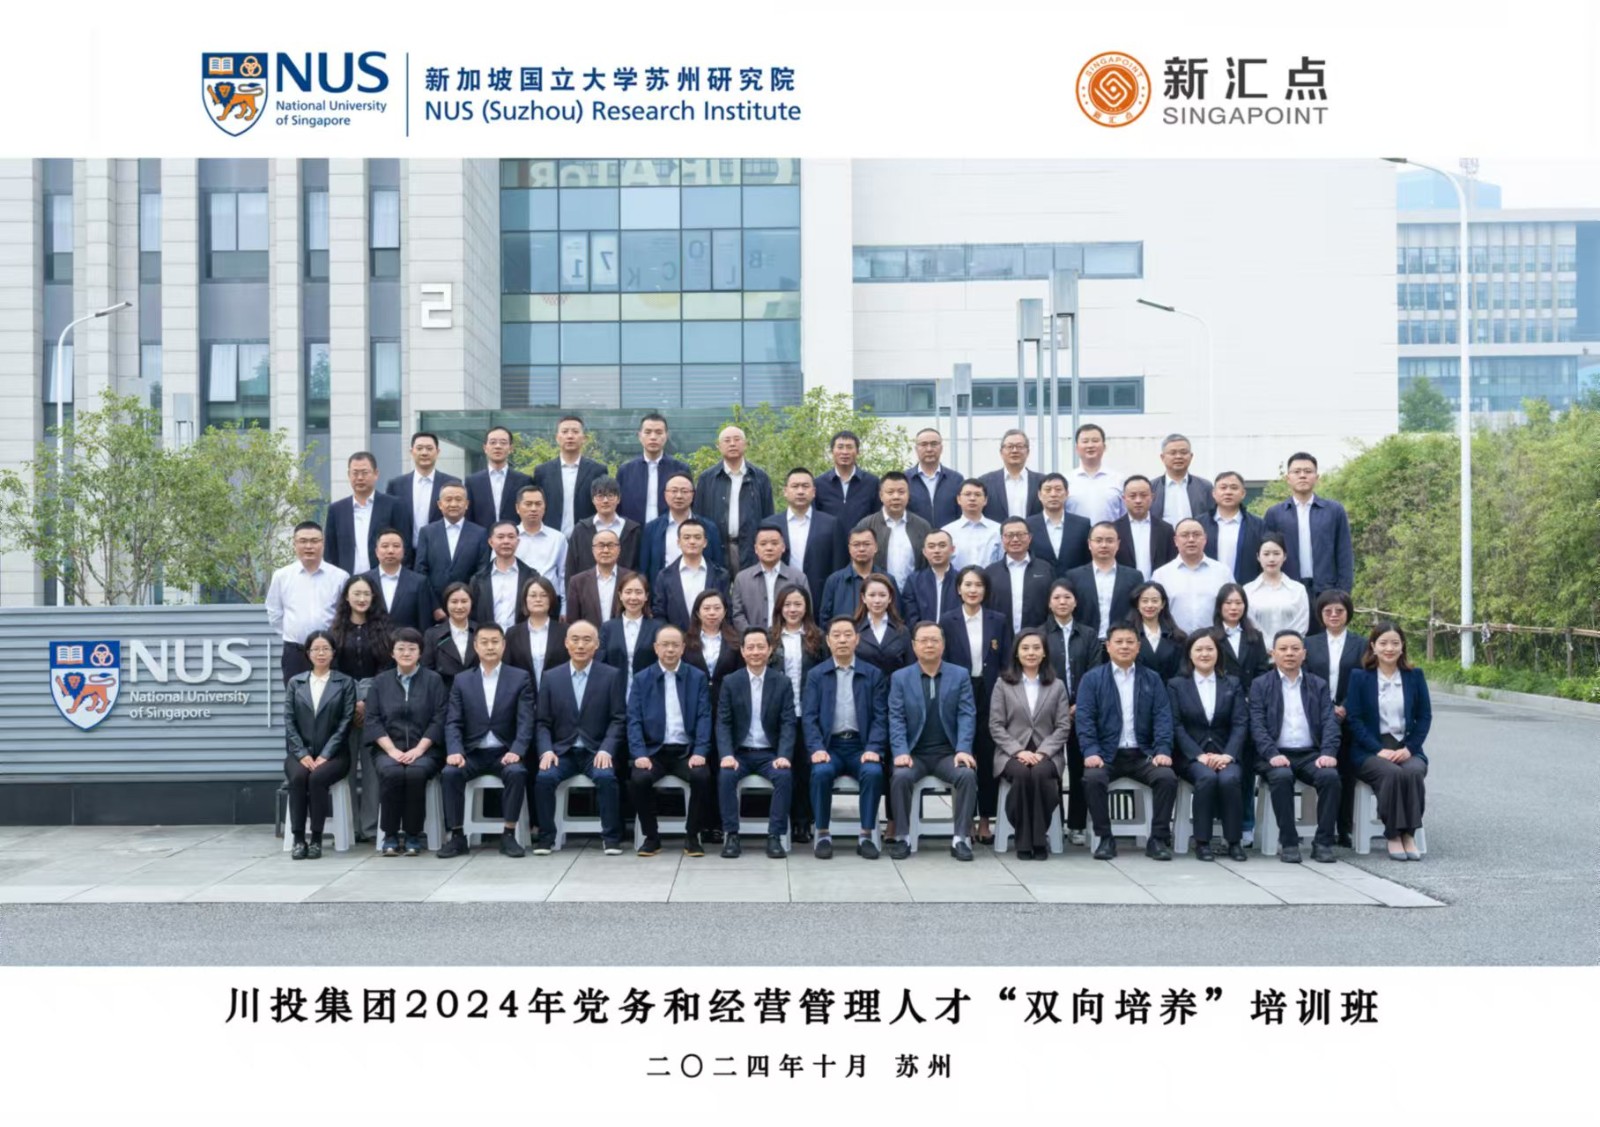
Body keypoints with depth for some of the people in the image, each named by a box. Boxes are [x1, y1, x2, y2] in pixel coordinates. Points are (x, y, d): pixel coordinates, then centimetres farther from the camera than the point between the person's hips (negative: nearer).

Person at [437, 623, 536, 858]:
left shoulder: (520, 678, 4)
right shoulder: (461, 680, 9)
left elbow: (525, 721, -5)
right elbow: (453, 722, 2)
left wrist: (516, 751, -22)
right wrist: (455, 751, -17)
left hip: (505, 752, -1)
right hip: (472, 752, 2)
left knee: (517, 773, -33)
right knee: (449, 773, -27)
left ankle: (509, 835, -20)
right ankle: (457, 836, -17)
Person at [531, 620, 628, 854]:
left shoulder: (612, 676, 3)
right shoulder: (551, 677, 8)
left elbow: (618, 719, -1)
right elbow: (542, 722, 6)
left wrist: (606, 750, -17)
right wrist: (546, 751, -12)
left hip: (597, 751, -2)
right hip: (562, 751, 2)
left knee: (606, 777, -31)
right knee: (544, 777, -27)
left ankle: (611, 837, -17)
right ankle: (545, 837, -12)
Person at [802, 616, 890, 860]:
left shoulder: (874, 674, 8)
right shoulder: (816, 674, 8)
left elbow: (880, 717, 2)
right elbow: (809, 716, 1)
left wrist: (873, 749, -14)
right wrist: (817, 748, -16)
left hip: (860, 746, 0)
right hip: (829, 745, 0)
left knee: (873, 772, -31)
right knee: (821, 772, -32)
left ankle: (866, 836, -18)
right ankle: (823, 835, -17)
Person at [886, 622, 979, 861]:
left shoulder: (960, 675, 7)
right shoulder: (900, 678, 7)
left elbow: (967, 715, -1)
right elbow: (896, 719, -1)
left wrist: (963, 750, -16)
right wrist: (901, 751, -17)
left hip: (948, 752, 0)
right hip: (914, 753, 0)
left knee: (967, 774, -29)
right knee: (901, 776, -30)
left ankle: (961, 838, -19)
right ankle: (902, 837, -14)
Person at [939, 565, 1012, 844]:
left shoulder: (999, 621, 5)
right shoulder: (947, 621, 2)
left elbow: (1007, 663, 5)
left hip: (991, 695, 1)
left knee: (989, 757, 4)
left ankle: (985, 820, 12)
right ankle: (963, 819, 9)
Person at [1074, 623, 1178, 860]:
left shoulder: (1152, 679, 13)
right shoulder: (1092, 678, 7)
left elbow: (1163, 717, 3)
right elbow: (1084, 718, -3)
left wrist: (1163, 750, -13)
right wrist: (1091, 751, -19)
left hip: (1143, 754, 2)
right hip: (1107, 754, -1)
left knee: (1167, 777, -26)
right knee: (1093, 778, -32)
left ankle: (1158, 839, -12)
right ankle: (1105, 838, -15)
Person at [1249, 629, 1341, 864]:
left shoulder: (1318, 685, 16)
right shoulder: (1260, 685, 9)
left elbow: (1330, 721, 5)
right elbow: (1257, 725, -2)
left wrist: (1328, 753, -13)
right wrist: (1272, 754, -19)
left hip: (1310, 754, 2)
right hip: (1276, 755, -2)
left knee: (1330, 776, -28)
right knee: (1282, 777, -34)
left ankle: (1323, 842, -18)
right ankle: (1288, 842, -22)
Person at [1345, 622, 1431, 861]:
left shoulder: (1415, 676, 12)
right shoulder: (1360, 677, 6)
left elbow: (1425, 716, 8)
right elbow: (1355, 719, -1)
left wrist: (1409, 748, -8)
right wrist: (1380, 750, -13)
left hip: (1407, 749, 2)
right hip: (1370, 750, -2)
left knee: (1412, 772, -33)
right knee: (1392, 773, -34)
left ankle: (1408, 834, -23)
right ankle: (1393, 836, -23)